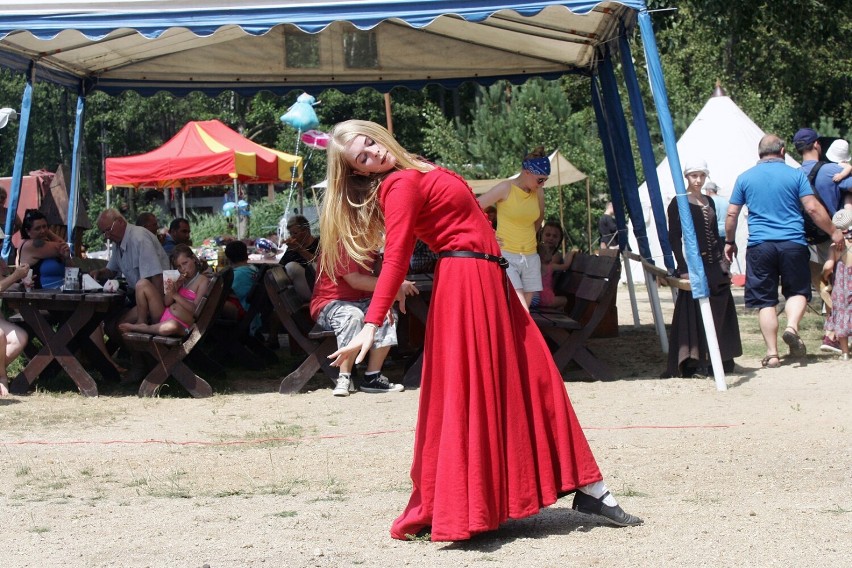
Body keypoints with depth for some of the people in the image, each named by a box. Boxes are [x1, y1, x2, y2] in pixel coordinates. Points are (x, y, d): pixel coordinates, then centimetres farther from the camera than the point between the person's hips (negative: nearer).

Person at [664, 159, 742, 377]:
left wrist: (724, 263, 11)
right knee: (694, 314, -6)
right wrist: (683, 268, -16)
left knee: (719, 314, 7)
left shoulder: (709, 202, 15)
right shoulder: (678, 203, -4)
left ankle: (717, 360, 16)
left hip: (714, 265, 6)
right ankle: (694, 362, -3)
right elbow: (674, 238, -8)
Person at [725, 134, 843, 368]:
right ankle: (792, 326, -14)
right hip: (793, 243, -1)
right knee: (798, 291, 14)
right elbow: (813, 208, -3)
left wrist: (729, 241, 22)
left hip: (759, 245, 1)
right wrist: (833, 232, 8)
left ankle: (772, 354, 2)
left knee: (765, 300, 5)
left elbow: (732, 214, 8)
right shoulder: (796, 175, 3)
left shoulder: (745, 178, 7)